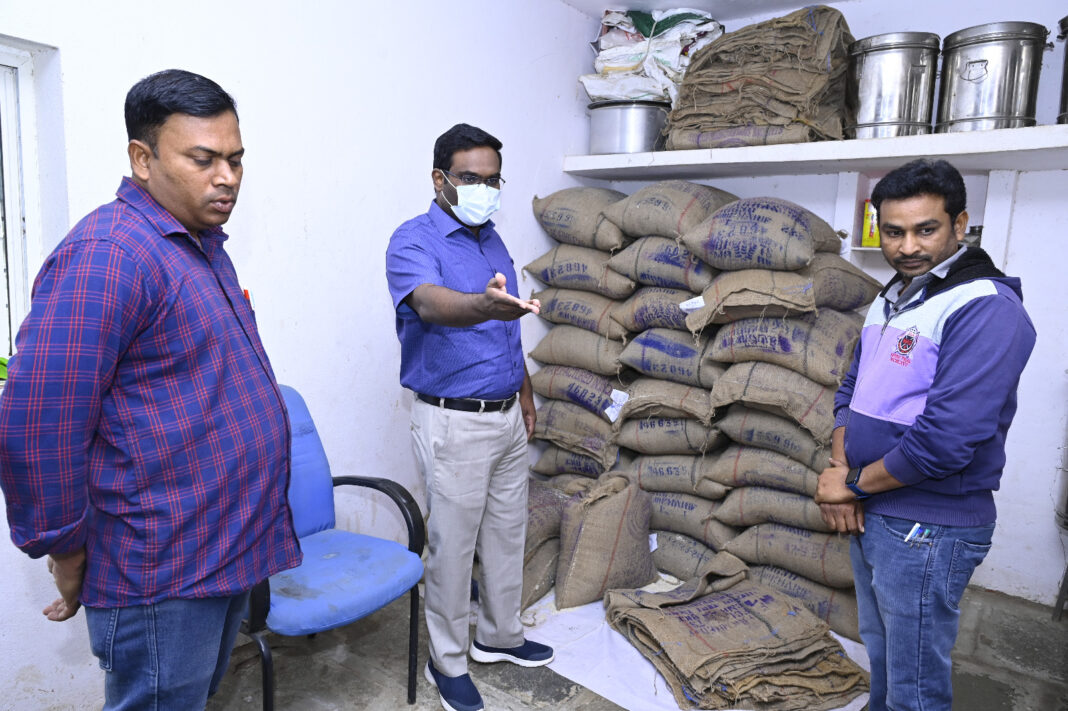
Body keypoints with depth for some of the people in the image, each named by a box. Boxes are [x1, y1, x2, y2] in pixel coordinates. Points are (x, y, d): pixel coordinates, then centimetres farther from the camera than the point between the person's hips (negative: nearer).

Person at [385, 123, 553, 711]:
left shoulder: (492, 240, 11)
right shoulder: (413, 241, -14)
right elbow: (432, 304, -36)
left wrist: (524, 390, 19)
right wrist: (484, 304, -57)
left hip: (506, 416, 8)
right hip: (452, 422, -7)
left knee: (507, 531, 19)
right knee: (453, 543, 5)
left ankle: (499, 635, 40)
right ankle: (447, 661, 27)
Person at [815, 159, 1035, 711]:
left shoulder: (986, 309, -20)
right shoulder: (889, 300, 8)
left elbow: (944, 441, -27)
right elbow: (851, 391, 12)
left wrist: (854, 484, -14)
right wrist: (840, 470, -5)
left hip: (928, 530, -8)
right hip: (869, 515, 8)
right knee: (880, 654, 26)